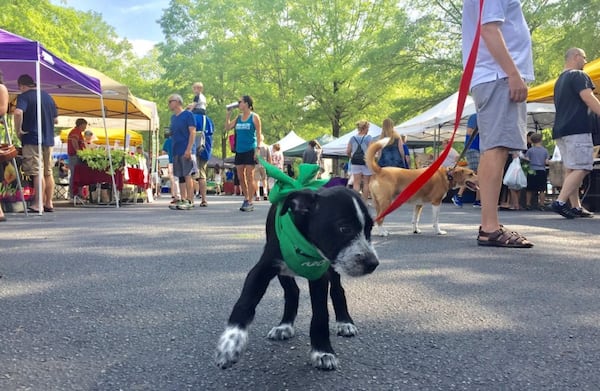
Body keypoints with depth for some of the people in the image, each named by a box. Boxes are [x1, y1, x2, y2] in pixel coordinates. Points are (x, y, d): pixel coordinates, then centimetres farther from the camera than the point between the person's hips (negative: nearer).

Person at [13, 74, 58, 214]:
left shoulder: (24, 96, -7)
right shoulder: (48, 96, 13)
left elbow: (18, 113, -25)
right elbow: (55, 119, 18)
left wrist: (18, 130, -14)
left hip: (32, 139, -6)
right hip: (48, 139, 6)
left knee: (37, 173, -7)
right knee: (48, 172, 11)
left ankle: (39, 204, -7)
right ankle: (49, 203, 14)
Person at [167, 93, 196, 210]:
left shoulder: (188, 115, -3)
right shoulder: (173, 117, 19)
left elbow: (192, 132, -10)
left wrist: (188, 149, -18)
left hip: (185, 151, -7)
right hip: (176, 151, 7)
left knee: (187, 175, -8)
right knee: (180, 176, 7)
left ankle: (190, 201, -5)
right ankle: (183, 200, 10)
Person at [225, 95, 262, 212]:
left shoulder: (254, 117, -2)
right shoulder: (238, 117, 13)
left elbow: (258, 134, -5)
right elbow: (227, 127, 11)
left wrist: (257, 149, -13)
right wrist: (228, 113, 6)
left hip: (250, 150, -6)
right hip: (239, 151, 6)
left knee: (249, 176, -6)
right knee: (240, 176, 7)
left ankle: (250, 202, -1)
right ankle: (246, 198, 21)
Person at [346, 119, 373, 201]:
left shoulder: (353, 138, 3)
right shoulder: (368, 137, -8)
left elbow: (348, 152, 4)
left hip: (355, 162, 3)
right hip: (366, 162, -3)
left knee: (356, 182, 5)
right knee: (366, 183, 8)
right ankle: (364, 202, 12)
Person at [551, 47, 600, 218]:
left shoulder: (560, 80, 24)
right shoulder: (578, 75, -4)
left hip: (560, 129, 9)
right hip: (576, 129, -9)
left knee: (570, 169, 7)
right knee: (581, 168, -11)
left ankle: (576, 207, 7)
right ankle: (560, 202, -21)